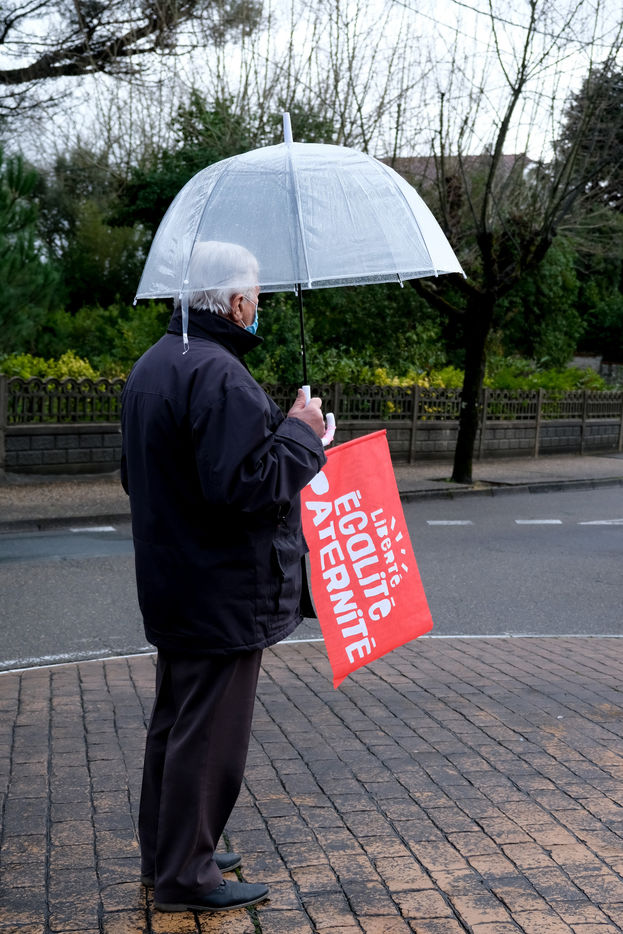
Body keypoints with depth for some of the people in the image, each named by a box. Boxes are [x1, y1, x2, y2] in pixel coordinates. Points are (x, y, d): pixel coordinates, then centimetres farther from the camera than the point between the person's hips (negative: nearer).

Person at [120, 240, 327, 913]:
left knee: (173, 722, 20)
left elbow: (136, 475, 19)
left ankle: (162, 851, 33)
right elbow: (247, 484, -28)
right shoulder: (218, 375, -22)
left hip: (172, 587, 10)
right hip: (223, 593, -10)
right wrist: (300, 431, -14)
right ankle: (185, 876, 12)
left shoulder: (152, 364, 11)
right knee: (208, 735, 1)